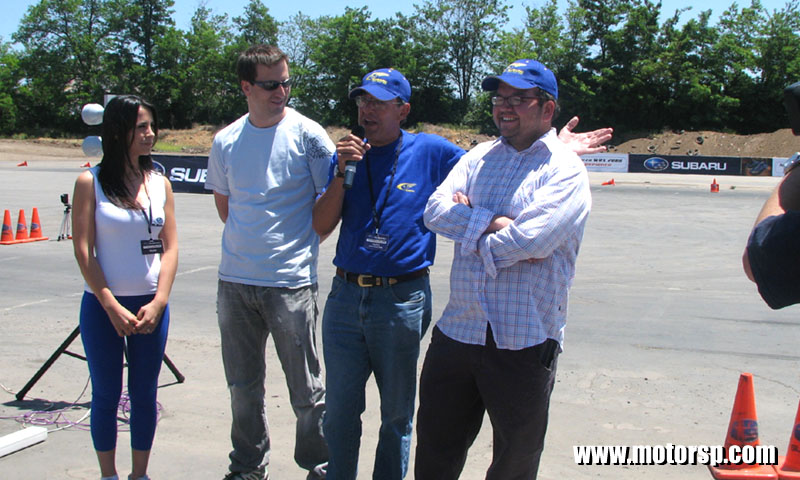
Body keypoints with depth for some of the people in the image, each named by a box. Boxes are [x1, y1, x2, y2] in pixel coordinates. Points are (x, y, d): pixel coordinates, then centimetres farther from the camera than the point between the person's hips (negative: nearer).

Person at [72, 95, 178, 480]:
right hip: (102, 306, -2)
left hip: (151, 307, 3)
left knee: (144, 395, 10)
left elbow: (170, 247, 3)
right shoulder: (90, 182, -4)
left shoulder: (159, 183, 5)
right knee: (106, 395, 7)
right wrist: (113, 307, -12)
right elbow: (83, 250, -7)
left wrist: (158, 302, -9)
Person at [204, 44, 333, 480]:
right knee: (242, 386, 16)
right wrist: (252, 242, 11)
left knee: (306, 388, 4)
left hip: (291, 282, -4)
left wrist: (300, 243, -2)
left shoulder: (307, 134, -5)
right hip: (234, 281, 4)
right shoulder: (225, 141, 6)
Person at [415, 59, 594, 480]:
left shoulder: (565, 169, -6)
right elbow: (436, 211, -3)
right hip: (457, 331, 5)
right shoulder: (479, 157, 11)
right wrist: (496, 223, -15)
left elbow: (530, 240, -22)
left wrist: (469, 224, -6)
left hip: (523, 345, -4)